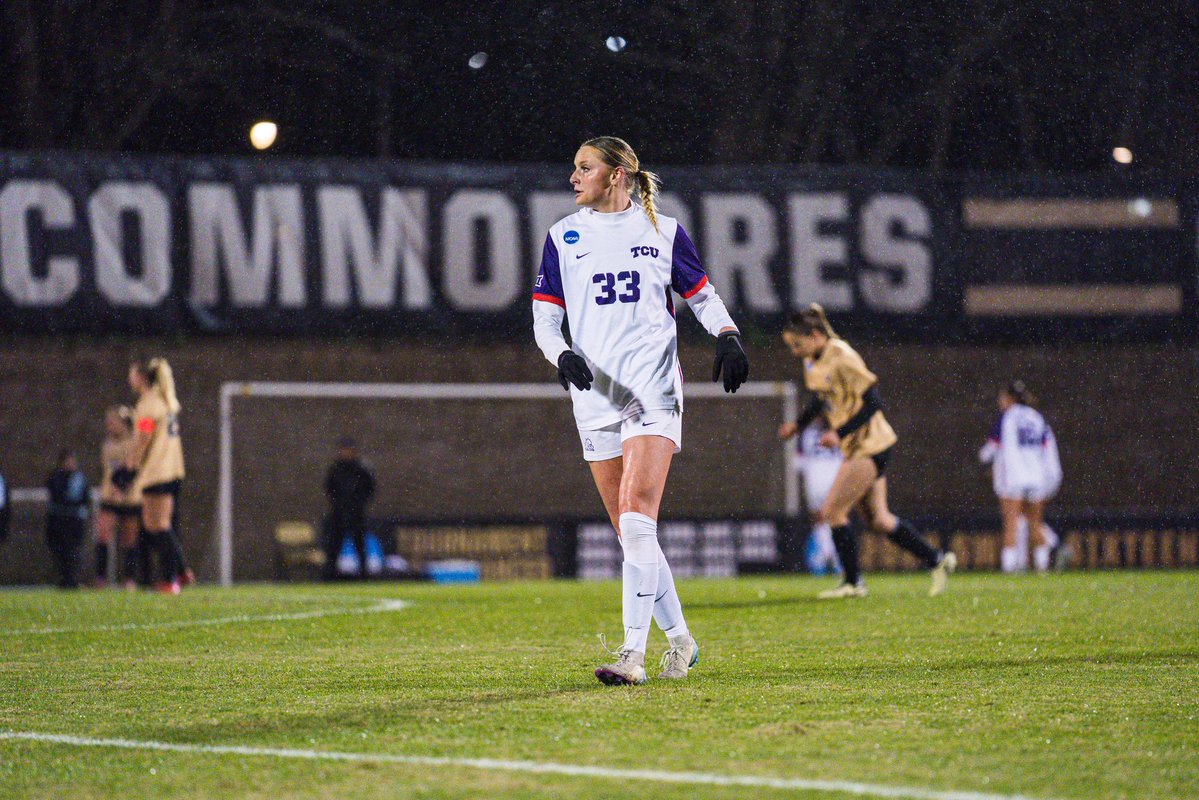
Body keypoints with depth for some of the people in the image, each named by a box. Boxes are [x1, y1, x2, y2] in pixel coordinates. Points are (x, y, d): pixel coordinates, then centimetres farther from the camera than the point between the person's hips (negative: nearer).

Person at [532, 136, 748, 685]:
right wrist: (562, 355, -12)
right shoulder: (562, 237, 10)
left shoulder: (663, 232, 6)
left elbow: (702, 298, 16)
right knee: (632, 535, 4)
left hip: (654, 390, -3)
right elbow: (544, 318, 8)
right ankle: (680, 640, 20)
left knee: (637, 518, -18)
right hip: (595, 393, 3)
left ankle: (633, 655, -22)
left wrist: (728, 336, -3)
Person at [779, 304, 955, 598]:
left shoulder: (842, 359, -20)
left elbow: (873, 402, -20)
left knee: (832, 511, -8)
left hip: (870, 446, -9)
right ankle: (937, 560, 21)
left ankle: (852, 582, 2)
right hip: (856, 448, 9)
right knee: (878, 520, 12)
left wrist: (840, 433, -25)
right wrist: (798, 425, 7)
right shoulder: (812, 363, 7)